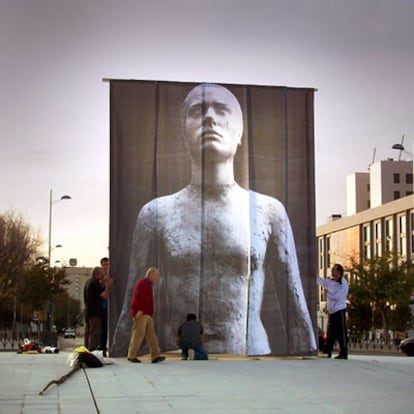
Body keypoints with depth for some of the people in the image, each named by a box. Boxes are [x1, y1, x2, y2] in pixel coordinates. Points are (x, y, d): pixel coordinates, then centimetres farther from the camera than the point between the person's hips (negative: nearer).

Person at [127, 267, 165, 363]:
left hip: (147, 314, 10)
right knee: (138, 334, -6)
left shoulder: (148, 285, 21)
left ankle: (155, 356, 0)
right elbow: (137, 297, -19)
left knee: (151, 335, 3)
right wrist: (140, 310, -23)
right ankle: (132, 355, 2)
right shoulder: (142, 283, -9)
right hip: (141, 314, -10)